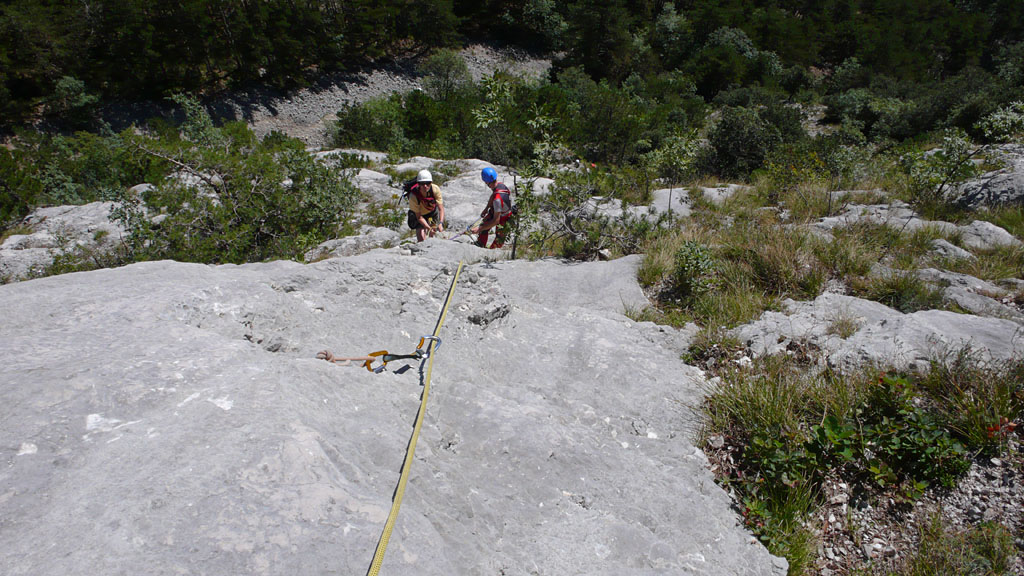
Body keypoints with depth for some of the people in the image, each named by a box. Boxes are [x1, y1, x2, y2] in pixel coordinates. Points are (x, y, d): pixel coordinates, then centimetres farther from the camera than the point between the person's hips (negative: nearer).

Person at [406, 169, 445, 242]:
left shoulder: (435, 189, -31)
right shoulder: (413, 196, -35)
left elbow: (441, 209, -27)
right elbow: (419, 217, -27)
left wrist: (440, 223, -42)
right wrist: (429, 228, -38)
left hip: (433, 211, 3)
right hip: (421, 215, -3)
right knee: (421, 238, -16)